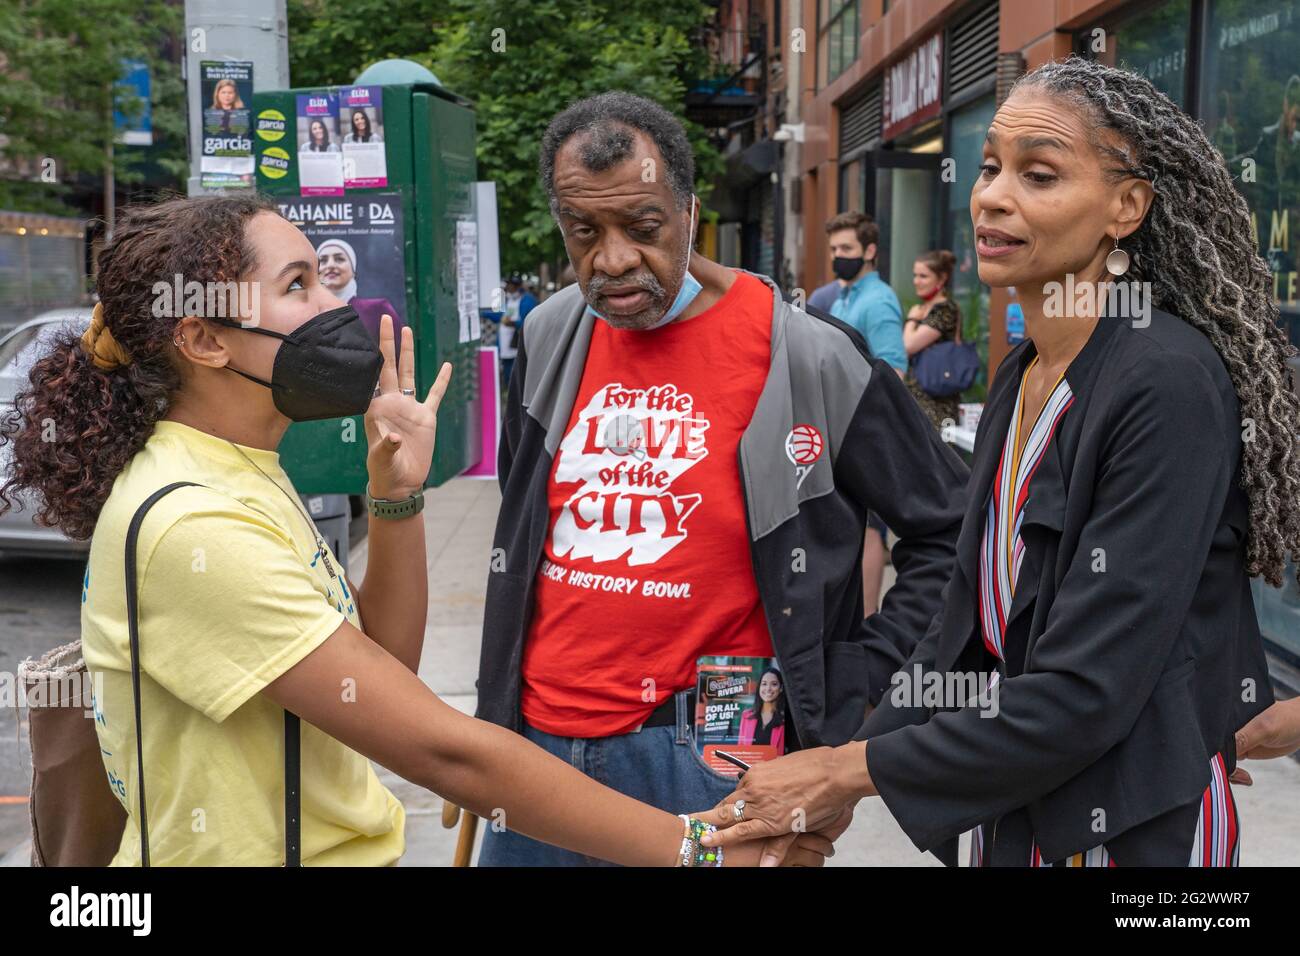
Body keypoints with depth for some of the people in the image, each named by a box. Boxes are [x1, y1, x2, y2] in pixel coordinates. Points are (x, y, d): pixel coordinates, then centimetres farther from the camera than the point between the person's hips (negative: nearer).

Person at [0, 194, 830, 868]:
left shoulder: (244, 474, 3)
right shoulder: (192, 526, -24)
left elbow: (386, 661, 4)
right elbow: (442, 751, -26)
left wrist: (397, 496, -10)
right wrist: (695, 846, -22)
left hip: (347, 847, 8)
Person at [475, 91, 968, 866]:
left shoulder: (806, 358, -12)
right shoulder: (548, 338, 3)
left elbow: (949, 533, -3)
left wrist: (852, 700, -6)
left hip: (701, 759, -4)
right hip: (534, 743, 5)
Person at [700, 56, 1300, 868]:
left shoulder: (1171, 384, -22)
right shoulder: (1022, 376, 2)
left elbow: (1087, 694, -24)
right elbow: (972, 620, 5)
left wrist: (853, 771, -17)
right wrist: (836, 778, -3)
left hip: (1138, 825, -6)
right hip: (1012, 812, 7)